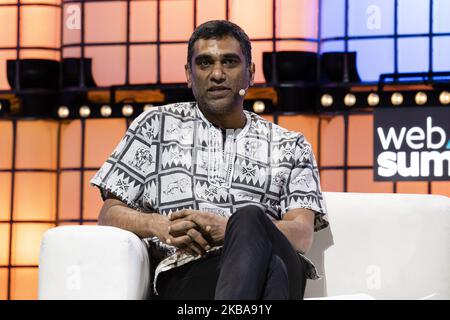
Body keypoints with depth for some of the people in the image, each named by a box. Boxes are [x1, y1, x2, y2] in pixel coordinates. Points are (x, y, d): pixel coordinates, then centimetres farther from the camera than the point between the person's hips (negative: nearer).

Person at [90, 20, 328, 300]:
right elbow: (110, 215, 19)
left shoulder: (290, 147, 24)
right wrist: (160, 226, -6)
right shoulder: (156, 126, 24)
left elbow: (303, 235, 8)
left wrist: (229, 229, -13)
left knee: (250, 218, -39)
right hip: (185, 274, -1)